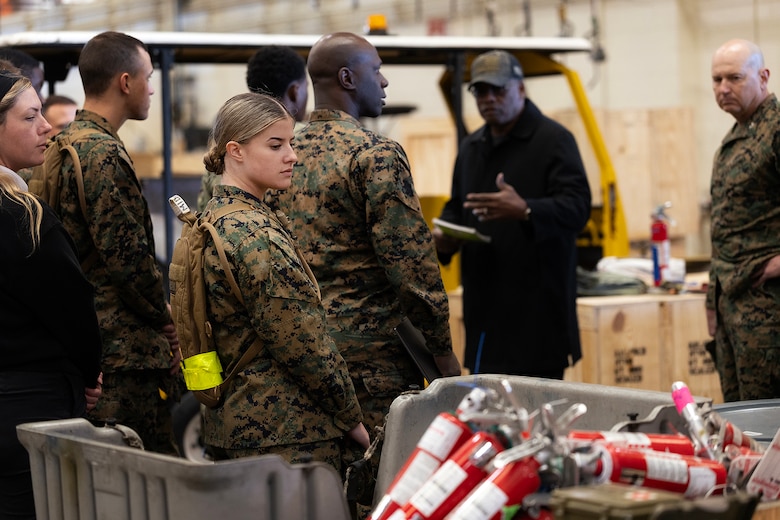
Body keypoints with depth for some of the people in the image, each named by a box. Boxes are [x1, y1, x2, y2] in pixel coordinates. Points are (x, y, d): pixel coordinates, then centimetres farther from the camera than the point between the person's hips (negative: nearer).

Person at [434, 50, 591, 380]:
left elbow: (577, 206, -15)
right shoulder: (471, 148, 20)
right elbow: (456, 207, 30)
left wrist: (525, 211, -33)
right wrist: (444, 237, 7)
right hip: (485, 303, 7)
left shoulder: (554, 140, -4)